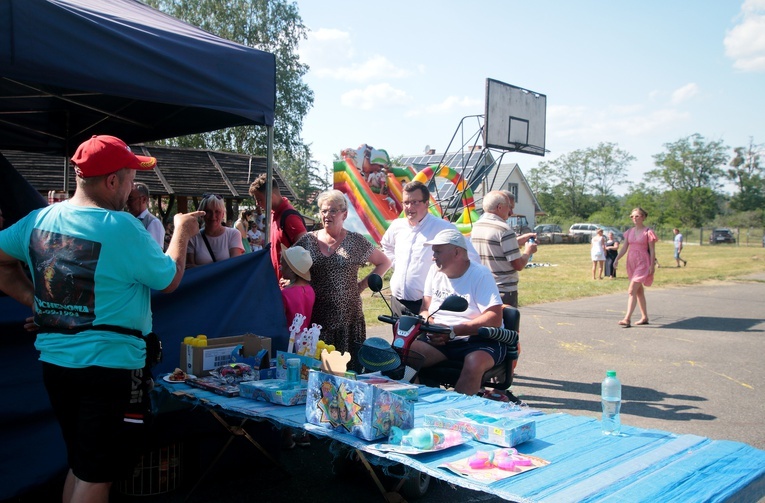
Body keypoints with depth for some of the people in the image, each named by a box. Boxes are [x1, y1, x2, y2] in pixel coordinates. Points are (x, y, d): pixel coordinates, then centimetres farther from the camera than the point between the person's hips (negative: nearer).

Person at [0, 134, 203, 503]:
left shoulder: (38, 219, 2)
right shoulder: (122, 228, -18)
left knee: (79, 464, 22)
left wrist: (33, 300, 10)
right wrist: (181, 233, 9)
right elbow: (170, 280, -6)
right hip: (109, 365, -7)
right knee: (96, 473, 6)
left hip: (54, 360, 7)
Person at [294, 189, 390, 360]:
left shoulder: (356, 242, 2)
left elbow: (384, 263, 11)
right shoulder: (308, 240, 6)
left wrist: (362, 285, 3)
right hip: (314, 318, 1)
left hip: (348, 318, -1)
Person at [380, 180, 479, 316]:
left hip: (426, 305, -6)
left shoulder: (443, 228, -10)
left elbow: (473, 258, -9)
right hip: (397, 302, 6)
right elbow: (386, 246, 31)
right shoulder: (397, 226, 8)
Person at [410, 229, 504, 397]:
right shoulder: (435, 271, 12)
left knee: (474, 362, -38)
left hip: (480, 340, -5)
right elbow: (425, 311, 15)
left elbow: (494, 319, -16)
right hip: (440, 342, 5)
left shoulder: (480, 274, -7)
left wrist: (453, 331, -19)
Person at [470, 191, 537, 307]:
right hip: (503, 292, -8)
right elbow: (519, 265, -16)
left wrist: (520, 240, 20)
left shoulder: (476, 226, 7)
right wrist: (528, 251, 3)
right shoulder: (504, 230, -17)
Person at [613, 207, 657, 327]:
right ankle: (644, 317, 26)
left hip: (642, 263, -7)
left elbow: (652, 250, -7)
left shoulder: (648, 232, -7)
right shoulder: (629, 232, 9)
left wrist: (652, 265, -12)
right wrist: (617, 259, -7)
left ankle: (627, 319, -19)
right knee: (639, 291, 15)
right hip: (631, 263, 7)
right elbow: (624, 248, 7)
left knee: (632, 291, -16)